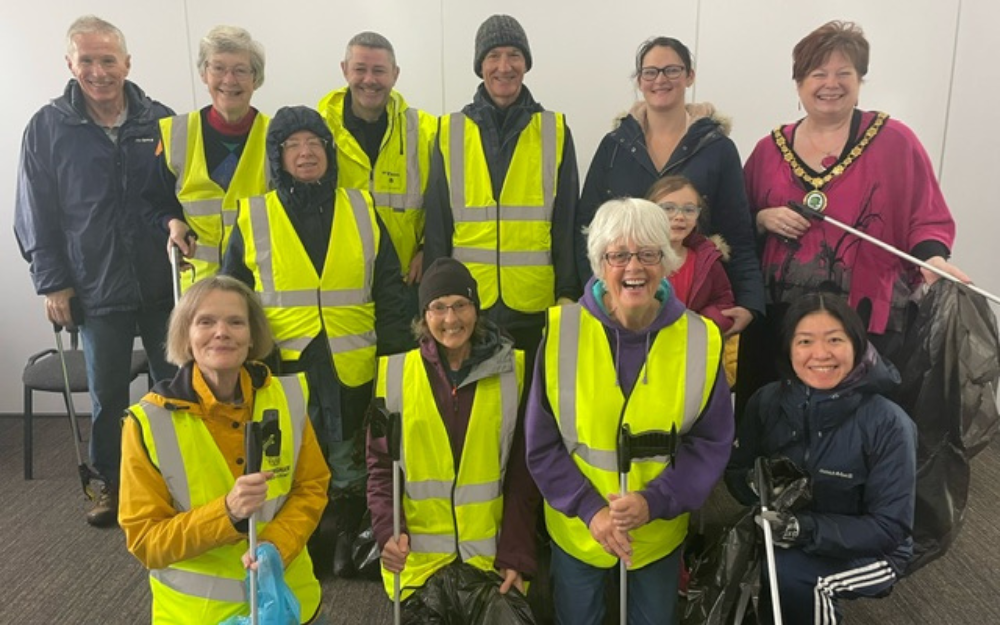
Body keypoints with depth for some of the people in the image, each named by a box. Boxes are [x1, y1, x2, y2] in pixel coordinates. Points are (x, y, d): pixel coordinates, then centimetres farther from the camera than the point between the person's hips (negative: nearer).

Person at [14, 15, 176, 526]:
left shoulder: (161, 121, 0)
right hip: (96, 291, 0)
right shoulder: (47, 128, -1)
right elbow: (36, 215, 1)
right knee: (107, 396, 11)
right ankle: (111, 483, 31)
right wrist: (52, 283, -2)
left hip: (164, 285, 1)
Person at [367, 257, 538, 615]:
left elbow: (523, 471, -1)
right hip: (419, 558, 0)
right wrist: (387, 530, -13)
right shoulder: (395, 373, -1)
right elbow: (381, 464, 3)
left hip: (492, 556, 0)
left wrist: (517, 552, -9)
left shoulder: (512, 370, -3)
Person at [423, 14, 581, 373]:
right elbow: (437, 221, 4)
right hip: (465, 300, 1)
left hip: (535, 301, 0)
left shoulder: (555, 131, 3)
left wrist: (569, 292, -1)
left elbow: (567, 220, 3)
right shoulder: (450, 131, 4)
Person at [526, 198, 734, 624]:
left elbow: (712, 443, -6)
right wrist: (589, 509, -17)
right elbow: (541, 444, -8)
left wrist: (654, 501, -18)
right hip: (576, 529, 0)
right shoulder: (562, 330, -14)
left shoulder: (700, 339, -11)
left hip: (661, 532, 1)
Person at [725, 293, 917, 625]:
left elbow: (891, 526, -15)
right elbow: (735, 470, 3)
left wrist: (807, 528, -29)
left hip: (865, 552, -3)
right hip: (779, 536, 4)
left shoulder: (888, 424, -17)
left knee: (784, 573, -30)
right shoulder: (768, 401, -7)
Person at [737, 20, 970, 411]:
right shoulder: (769, 149, 9)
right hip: (776, 317, 3)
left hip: (866, 319, -2)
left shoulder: (894, 141, 1)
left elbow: (927, 217, 2)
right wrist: (763, 220, -8)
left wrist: (932, 257, -17)